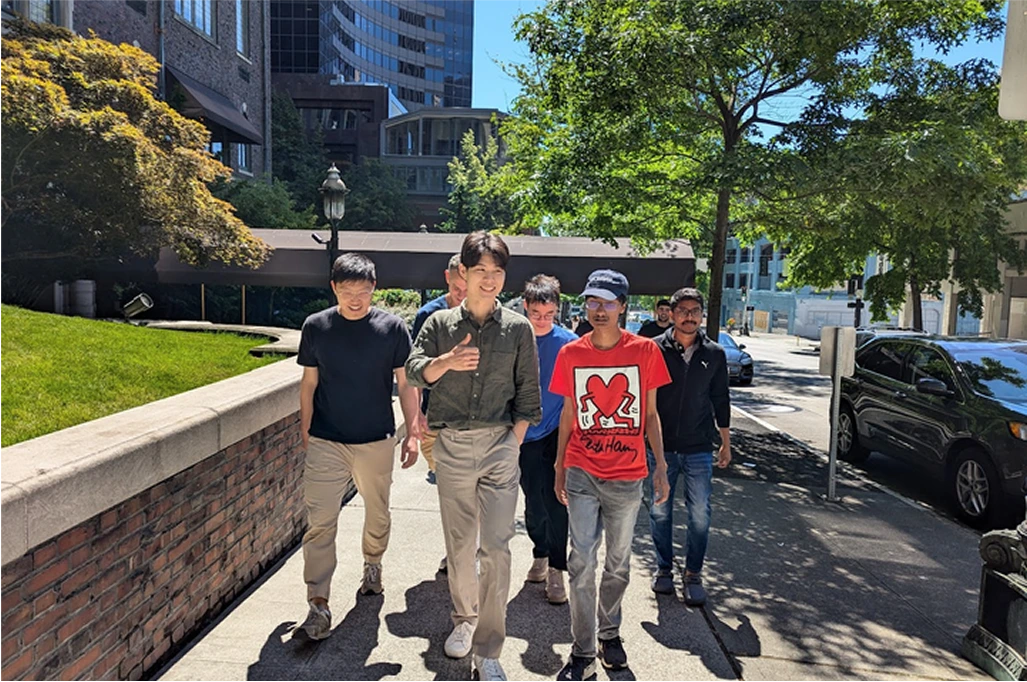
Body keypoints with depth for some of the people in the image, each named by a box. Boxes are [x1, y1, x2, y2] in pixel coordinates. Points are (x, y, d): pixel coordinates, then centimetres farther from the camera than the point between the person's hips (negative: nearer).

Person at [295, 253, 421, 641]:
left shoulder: (391, 327, -5)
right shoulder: (315, 327, 0)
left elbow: (406, 383, 0)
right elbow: (309, 383, 8)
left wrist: (412, 434, -3)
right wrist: (305, 432, 8)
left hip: (376, 441, 0)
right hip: (325, 443, 0)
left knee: (378, 514, 16)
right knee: (319, 524, -3)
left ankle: (372, 564, 43)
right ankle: (319, 606, 7)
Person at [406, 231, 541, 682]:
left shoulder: (518, 328, 3)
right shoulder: (441, 323, 6)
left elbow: (528, 394, 4)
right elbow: (415, 371, -2)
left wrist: (513, 442, -3)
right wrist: (446, 362, -22)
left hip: (500, 444, -1)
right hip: (451, 445, 2)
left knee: (496, 548, -5)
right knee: (458, 544, 13)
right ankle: (464, 618, 36)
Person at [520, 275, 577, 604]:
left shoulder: (569, 343, -7)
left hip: (556, 433, -2)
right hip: (522, 435, 2)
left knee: (555, 502, -3)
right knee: (533, 501, 15)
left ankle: (556, 570, 12)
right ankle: (541, 555, 37)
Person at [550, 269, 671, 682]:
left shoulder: (645, 351, -3)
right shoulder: (571, 354, 1)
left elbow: (650, 415, 3)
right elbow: (568, 414, 8)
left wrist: (661, 467, -1)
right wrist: (559, 468, 9)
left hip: (627, 477, 0)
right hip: (582, 474, 0)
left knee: (618, 563, 14)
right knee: (581, 563, 1)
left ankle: (610, 635, 35)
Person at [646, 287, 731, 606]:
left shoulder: (714, 354, 3)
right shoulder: (655, 349, -3)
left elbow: (720, 401, 10)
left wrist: (725, 444, 12)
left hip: (699, 450, 1)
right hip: (660, 447, -1)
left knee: (700, 516, 3)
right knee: (660, 511, 9)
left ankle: (693, 574, 20)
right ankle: (663, 568, 26)